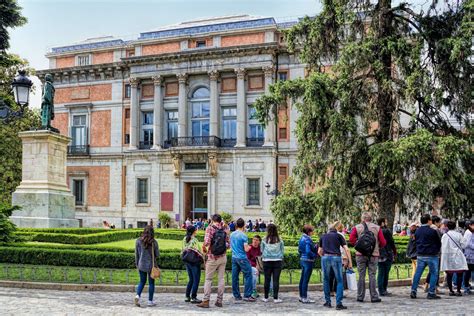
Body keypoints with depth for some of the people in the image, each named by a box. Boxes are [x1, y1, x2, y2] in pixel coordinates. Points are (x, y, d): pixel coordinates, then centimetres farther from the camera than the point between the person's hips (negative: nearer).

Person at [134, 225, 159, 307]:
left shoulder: (138, 241, -3)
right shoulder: (154, 242, -10)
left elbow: (136, 254, 4)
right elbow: (157, 255, -5)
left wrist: (137, 264, 15)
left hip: (141, 264, 2)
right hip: (151, 265, -2)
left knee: (142, 282, 15)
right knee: (151, 283, 9)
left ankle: (137, 295, -7)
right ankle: (150, 301, 14)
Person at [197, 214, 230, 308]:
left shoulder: (210, 228, -8)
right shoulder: (225, 229, 4)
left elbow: (207, 241, -21)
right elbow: (228, 244, 4)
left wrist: (204, 248, -1)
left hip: (213, 257, -4)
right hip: (223, 257, 4)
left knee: (208, 279, 3)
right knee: (221, 278, 9)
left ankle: (206, 301, 2)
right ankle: (219, 301, 12)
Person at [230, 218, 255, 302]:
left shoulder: (232, 235, 7)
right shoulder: (243, 236, -13)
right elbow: (246, 249, -15)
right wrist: (249, 247, 5)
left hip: (234, 257, 7)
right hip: (242, 258, -7)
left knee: (235, 277, 9)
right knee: (248, 276, 0)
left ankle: (236, 295, 14)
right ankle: (247, 295, -3)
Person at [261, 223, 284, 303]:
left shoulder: (265, 240, -4)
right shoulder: (279, 240, -3)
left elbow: (261, 250, 7)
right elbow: (282, 251, 6)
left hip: (267, 261, 0)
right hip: (277, 261, 0)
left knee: (267, 279, 7)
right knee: (276, 280, 2)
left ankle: (266, 297, 14)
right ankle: (275, 298, 4)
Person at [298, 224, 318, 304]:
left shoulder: (302, 238, 12)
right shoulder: (307, 240, -17)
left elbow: (299, 250, 18)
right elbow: (308, 251, -23)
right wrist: (315, 255, -10)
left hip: (302, 259, 10)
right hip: (308, 261, -10)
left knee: (302, 279, 14)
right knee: (306, 280, -5)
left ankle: (301, 296, 22)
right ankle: (305, 298, -1)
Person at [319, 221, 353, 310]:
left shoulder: (323, 236, 18)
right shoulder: (339, 236, 9)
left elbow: (319, 251, 20)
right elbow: (346, 250, 0)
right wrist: (350, 262, 4)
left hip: (325, 258, 2)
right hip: (336, 258, -2)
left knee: (326, 280, 16)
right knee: (339, 281, 5)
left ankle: (328, 302, 18)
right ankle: (339, 303, -2)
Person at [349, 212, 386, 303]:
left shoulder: (357, 227, 1)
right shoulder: (377, 228, 2)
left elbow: (351, 239, -8)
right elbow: (383, 242, 0)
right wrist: (378, 247, 18)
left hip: (360, 254, 0)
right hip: (373, 254, 0)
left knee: (361, 276, 6)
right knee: (372, 276, 3)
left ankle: (360, 297, 10)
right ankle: (374, 297, 5)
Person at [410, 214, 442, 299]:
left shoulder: (417, 231, 5)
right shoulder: (432, 231, -12)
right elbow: (439, 243, -2)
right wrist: (437, 251, 16)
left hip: (420, 256, 5)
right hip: (431, 256, -5)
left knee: (417, 273, 8)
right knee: (434, 274, 5)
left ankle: (413, 291, 6)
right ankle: (431, 293, 3)